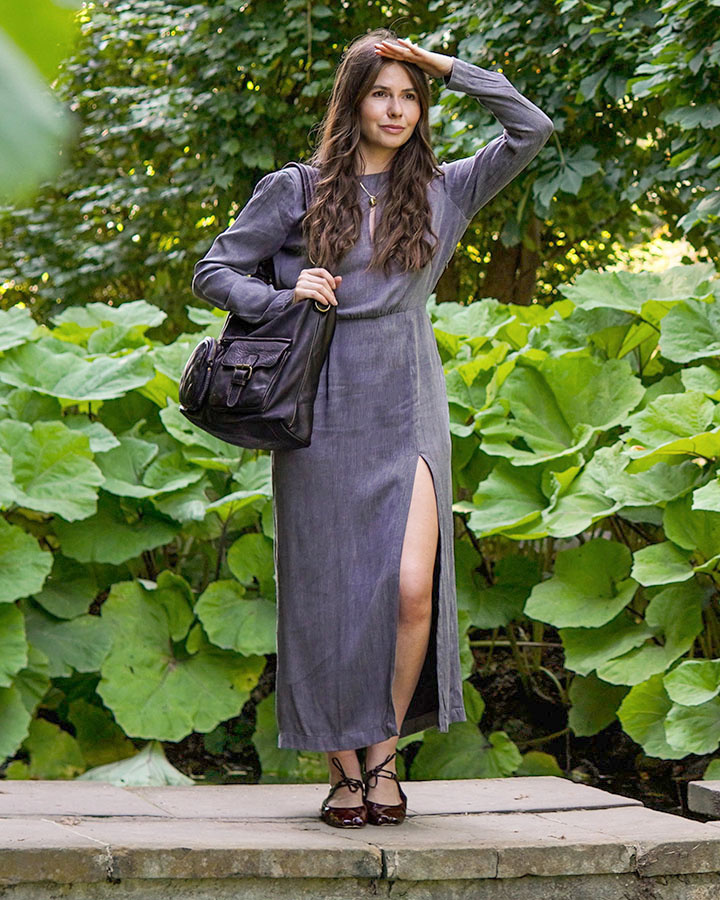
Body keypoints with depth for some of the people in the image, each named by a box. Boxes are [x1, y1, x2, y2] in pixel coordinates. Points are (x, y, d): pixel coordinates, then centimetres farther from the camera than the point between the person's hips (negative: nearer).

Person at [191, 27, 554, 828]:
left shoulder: (443, 191, 11)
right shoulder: (295, 191, 4)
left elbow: (532, 130, 6)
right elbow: (213, 272, 7)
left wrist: (450, 68, 3)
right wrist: (282, 297, -10)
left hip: (409, 415, 1)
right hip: (325, 415, -1)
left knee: (413, 587, -13)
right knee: (328, 597, 0)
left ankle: (384, 752, 5)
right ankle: (342, 770, 13)